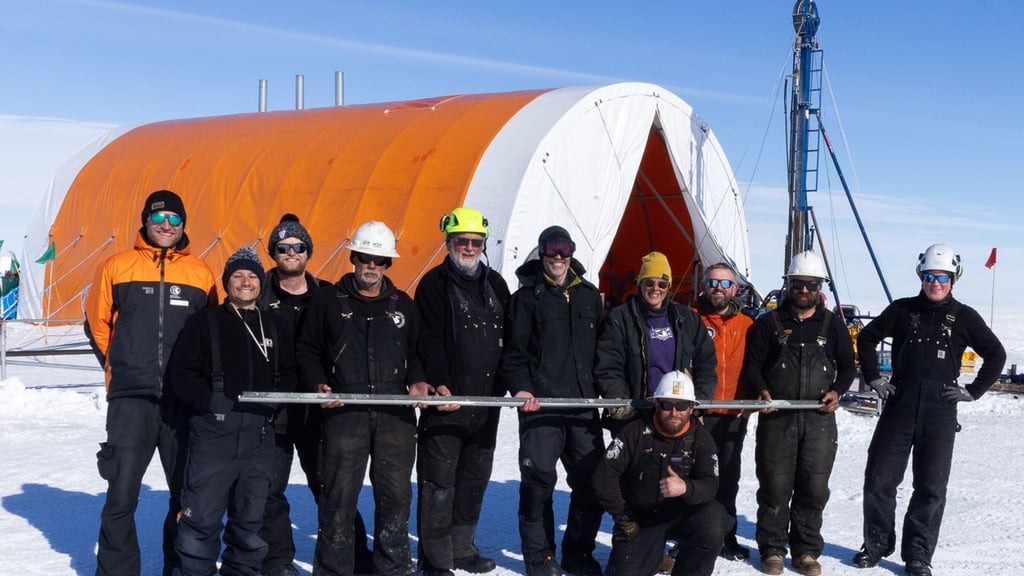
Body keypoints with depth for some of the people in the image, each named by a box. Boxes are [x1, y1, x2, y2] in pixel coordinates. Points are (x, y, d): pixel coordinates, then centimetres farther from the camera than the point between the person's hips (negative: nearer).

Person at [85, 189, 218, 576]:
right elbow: (96, 322, 13)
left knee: (188, 493, 8)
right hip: (131, 399, -1)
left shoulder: (202, 273, 8)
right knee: (121, 494, -4)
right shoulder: (117, 266, 5)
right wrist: (120, 369, 10)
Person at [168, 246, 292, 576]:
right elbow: (181, 372, -1)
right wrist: (208, 402, -11)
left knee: (251, 515, 11)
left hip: (259, 437, 4)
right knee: (202, 514, -6)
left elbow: (288, 373, 20)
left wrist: (274, 401, 2)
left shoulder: (274, 326, 16)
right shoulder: (205, 322, 3)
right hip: (213, 433, -4)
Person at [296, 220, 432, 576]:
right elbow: (307, 350, 10)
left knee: (396, 494, 3)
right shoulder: (329, 301, 8)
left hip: (396, 413, 2)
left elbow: (415, 353, 23)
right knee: (339, 495, -2)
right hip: (344, 412, -2)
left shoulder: (403, 305, 16)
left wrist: (417, 381, 4)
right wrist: (319, 385, -6)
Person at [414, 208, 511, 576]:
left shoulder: (495, 284, 14)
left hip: (487, 400, 6)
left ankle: (462, 547, 25)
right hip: (446, 399, -6)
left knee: (475, 476, 13)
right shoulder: (434, 284, -3)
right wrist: (439, 383, -24)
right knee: (439, 480, -3)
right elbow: (429, 340, -12)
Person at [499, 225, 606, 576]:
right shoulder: (527, 297, 3)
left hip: (584, 403, 4)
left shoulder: (590, 295, 15)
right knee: (539, 480, -3)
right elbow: (513, 350, -1)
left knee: (592, 480, 4)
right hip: (540, 403, -4)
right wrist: (520, 387, -15)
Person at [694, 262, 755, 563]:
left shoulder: (746, 324, 9)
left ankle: (726, 535, 20)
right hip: (698, 413, -3)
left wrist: (749, 402, -2)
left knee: (728, 478, 10)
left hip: (734, 415, 3)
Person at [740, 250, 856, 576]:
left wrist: (837, 390, -2)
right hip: (777, 416, -1)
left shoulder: (832, 324, 10)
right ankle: (772, 549, 12)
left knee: (814, 488, 1)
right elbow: (751, 363, 6)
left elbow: (848, 365, 17)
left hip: (820, 418, 1)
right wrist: (761, 389, -12)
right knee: (775, 486, 0)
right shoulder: (770, 322, 6)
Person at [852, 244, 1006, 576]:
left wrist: (973, 392, 2)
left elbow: (996, 355, 9)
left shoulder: (964, 317, 2)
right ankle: (876, 545, 19)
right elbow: (866, 338, 16)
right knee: (879, 480, 1)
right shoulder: (902, 310, 5)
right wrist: (873, 378, 8)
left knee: (931, 488, 4)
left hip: (940, 413, -1)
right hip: (899, 407, 1)